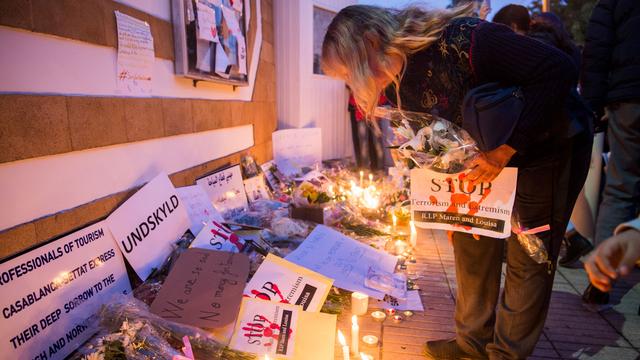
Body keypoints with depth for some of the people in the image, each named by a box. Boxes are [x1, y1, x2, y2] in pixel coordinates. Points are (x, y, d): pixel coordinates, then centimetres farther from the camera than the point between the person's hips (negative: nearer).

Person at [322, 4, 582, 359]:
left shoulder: (463, 39, -31)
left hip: (537, 153, -6)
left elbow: (560, 70, -31)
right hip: (480, 161, 7)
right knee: (471, 249, 10)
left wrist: (507, 149, -33)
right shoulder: (396, 83, -8)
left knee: (527, 260, 3)